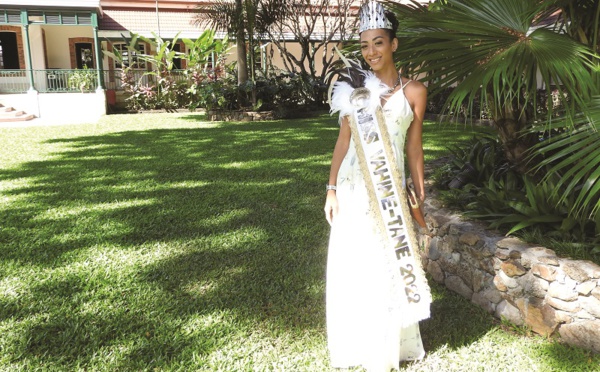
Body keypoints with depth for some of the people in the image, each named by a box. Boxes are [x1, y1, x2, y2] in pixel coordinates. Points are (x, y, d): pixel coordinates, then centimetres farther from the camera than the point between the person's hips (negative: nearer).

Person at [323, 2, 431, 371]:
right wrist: (332, 188, 2)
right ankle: (356, 342, 29)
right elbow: (344, 139, 6)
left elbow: (414, 146, 6)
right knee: (351, 265, 8)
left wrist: (420, 193, 7)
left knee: (387, 266, 5)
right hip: (353, 187, 1)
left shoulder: (413, 91, 2)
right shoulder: (355, 87, 4)